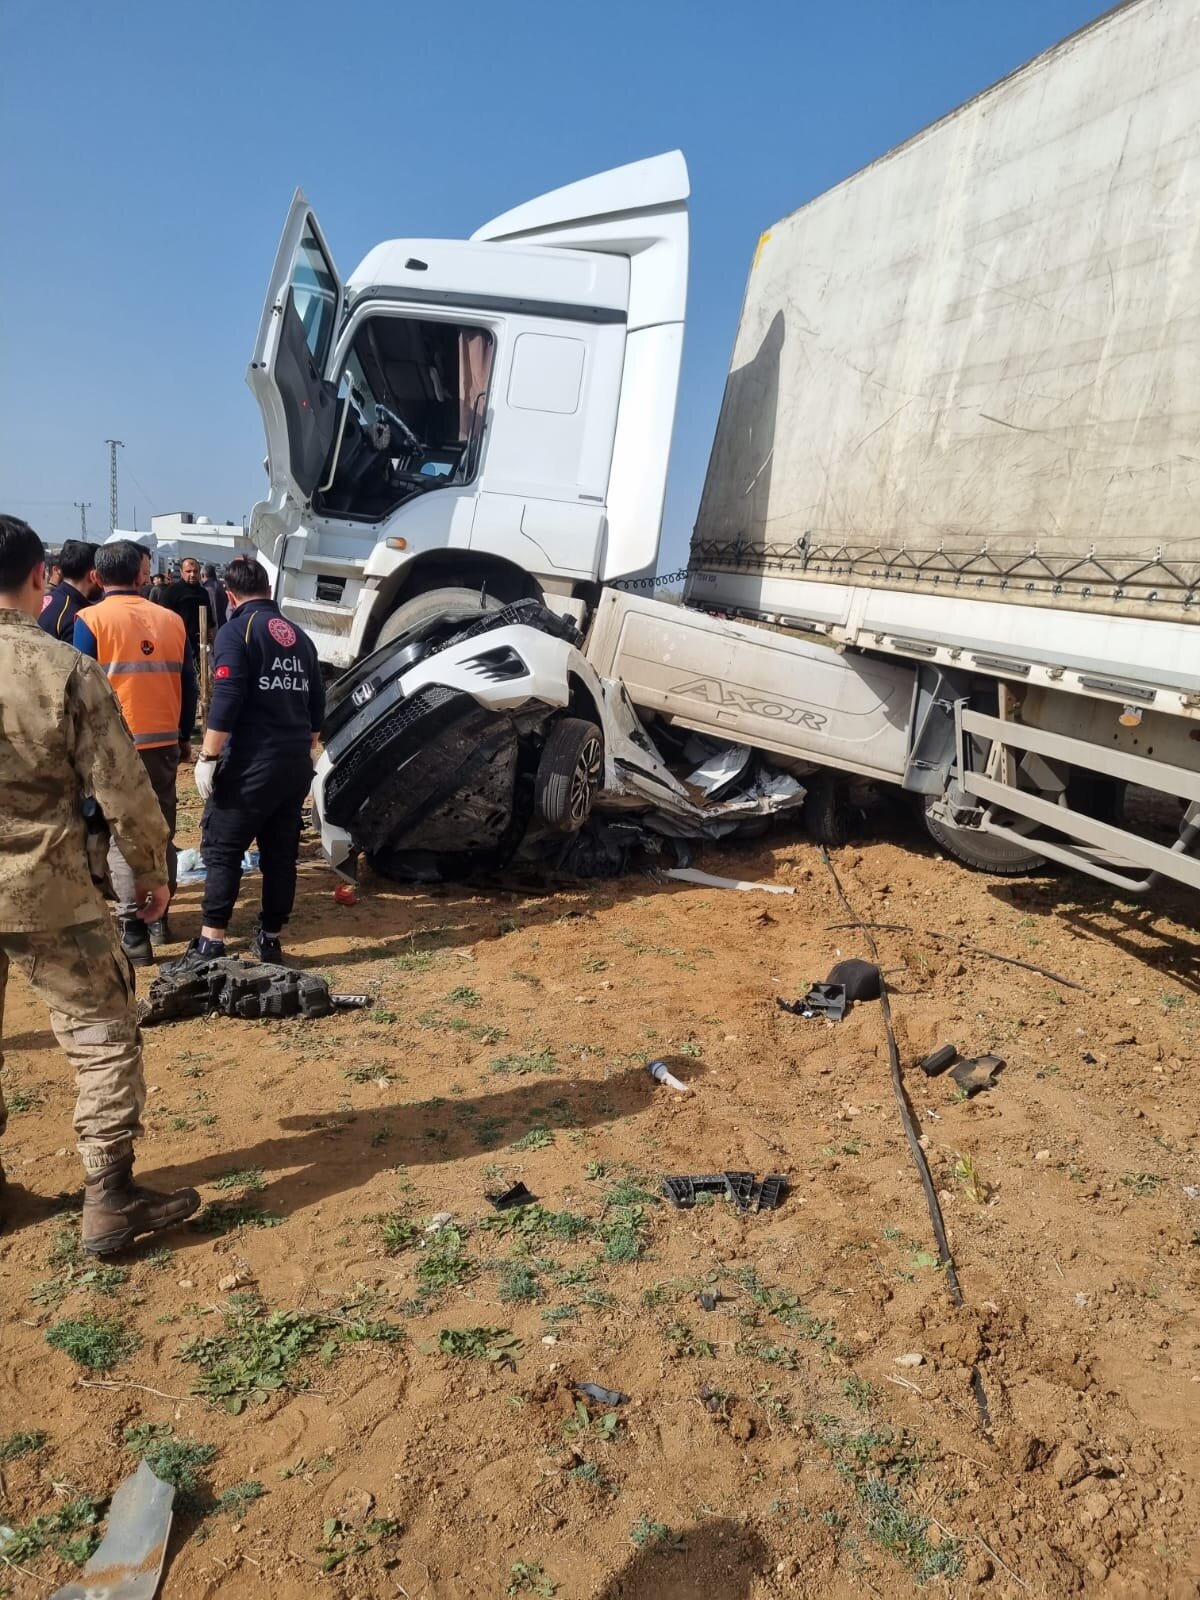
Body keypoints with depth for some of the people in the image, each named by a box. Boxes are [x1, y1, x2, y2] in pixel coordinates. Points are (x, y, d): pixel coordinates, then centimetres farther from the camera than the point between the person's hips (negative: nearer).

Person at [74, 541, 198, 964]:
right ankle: (158, 917, 27)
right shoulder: (171, 620, 6)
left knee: (122, 838, 0)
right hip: (163, 743, 4)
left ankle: (133, 934, -1)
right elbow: (189, 687, 9)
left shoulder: (91, 620, -7)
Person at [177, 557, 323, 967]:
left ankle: (211, 944, -4)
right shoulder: (299, 636, 15)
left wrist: (207, 757, -13)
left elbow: (225, 702, -17)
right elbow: (317, 707, 18)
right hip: (296, 763, 7)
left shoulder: (236, 631, -6)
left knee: (222, 851, -2)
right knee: (281, 853, 10)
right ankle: (270, 940, 16)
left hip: (251, 763, -6)